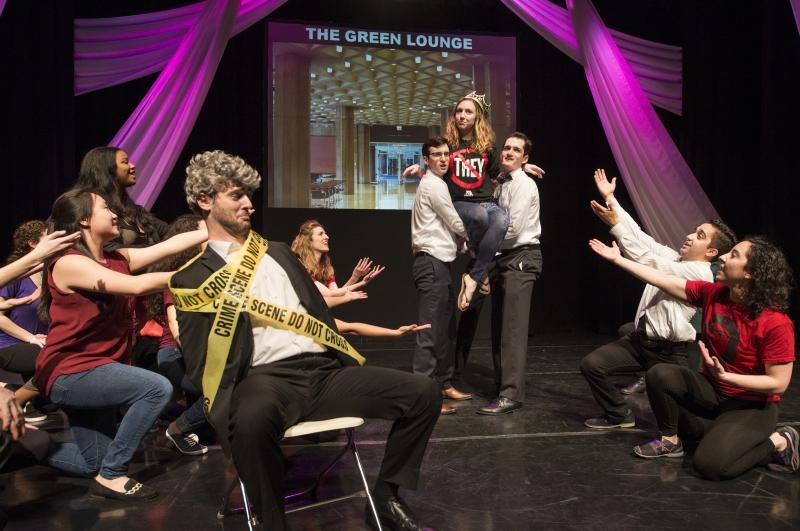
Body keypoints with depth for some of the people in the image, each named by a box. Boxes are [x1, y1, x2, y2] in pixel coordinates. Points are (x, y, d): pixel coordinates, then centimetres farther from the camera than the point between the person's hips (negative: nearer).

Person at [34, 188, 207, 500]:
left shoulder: (118, 259, 3)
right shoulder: (68, 263, -21)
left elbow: (169, 245, -4)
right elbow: (137, 286, -31)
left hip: (95, 370, 9)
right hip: (69, 374, -9)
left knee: (92, 464, 17)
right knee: (157, 388, -26)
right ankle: (111, 475, -11)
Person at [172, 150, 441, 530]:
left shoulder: (278, 252, 24)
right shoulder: (193, 277, 8)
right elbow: (201, 362, 3)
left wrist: (349, 361, 14)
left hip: (324, 370, 5)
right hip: (268, 377, -5)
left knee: (423, 394, -12)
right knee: (252, 419, -42)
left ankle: (385, 497, 9)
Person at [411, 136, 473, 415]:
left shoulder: (433, 184, 22)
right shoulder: (434, 185, -9)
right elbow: (456, 224, -5)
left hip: (438, 262, 11)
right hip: (432, 263, -11)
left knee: (446, 327, 14)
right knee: (431, 330, -11)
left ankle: (444, 384, 23)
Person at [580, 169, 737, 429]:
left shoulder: (700, 273, -17)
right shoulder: (674, 258, 8)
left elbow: (647, 260, -25)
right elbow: (641, 237, 3)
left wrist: (615, 224, -26)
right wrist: (610, 198, 2)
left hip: (668, 352, -7)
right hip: (640, 339, 7)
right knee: (591, 364, -8)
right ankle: (619, 415, 11)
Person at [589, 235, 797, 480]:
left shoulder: (776, 323, -26)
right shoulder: (712, 293, -9)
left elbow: (778, 383, -22)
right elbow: (664, 281, -6)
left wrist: (724, 376, -32)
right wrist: (618, 259, -6)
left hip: (753, 405, -5)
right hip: (712, 390, 6)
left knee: (709, 464, -23)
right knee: (660, 374, -19)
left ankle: (778, 442, 4)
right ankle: (671, 439, 6)